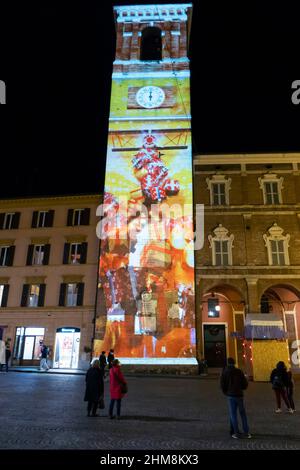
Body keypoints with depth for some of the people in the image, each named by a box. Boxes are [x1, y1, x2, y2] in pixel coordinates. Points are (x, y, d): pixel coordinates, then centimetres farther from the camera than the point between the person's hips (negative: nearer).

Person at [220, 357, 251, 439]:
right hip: (239, 395, 1)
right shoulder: (239, 371, -3)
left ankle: (236, 433, 5)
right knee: (242, 414, 12)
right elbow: (245, 384, -1)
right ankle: (246, 433, 13)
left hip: (230, 395, -1)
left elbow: (222, 385, -4)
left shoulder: (224, 372, -4)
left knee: (233, 414, 5)